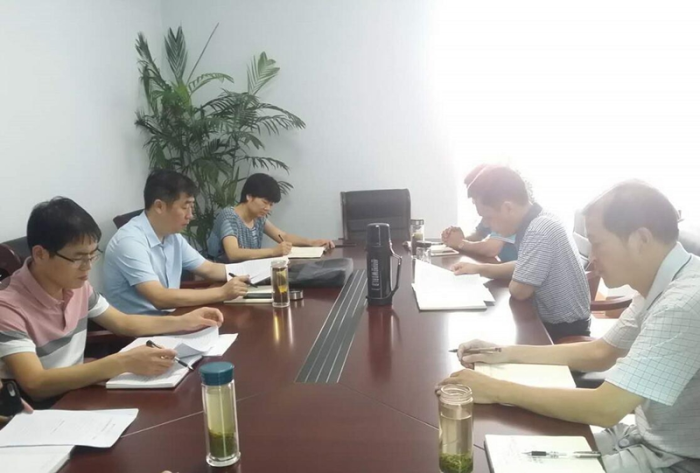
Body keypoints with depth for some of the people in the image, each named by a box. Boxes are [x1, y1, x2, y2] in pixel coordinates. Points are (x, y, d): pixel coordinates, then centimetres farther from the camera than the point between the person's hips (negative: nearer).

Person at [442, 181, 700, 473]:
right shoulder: (663, 284, 0)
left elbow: (605, 409, -32)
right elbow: (600, 353, 10)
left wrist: (497, 390, -24)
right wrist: (507, 353, 0)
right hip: (651, 436, 7)